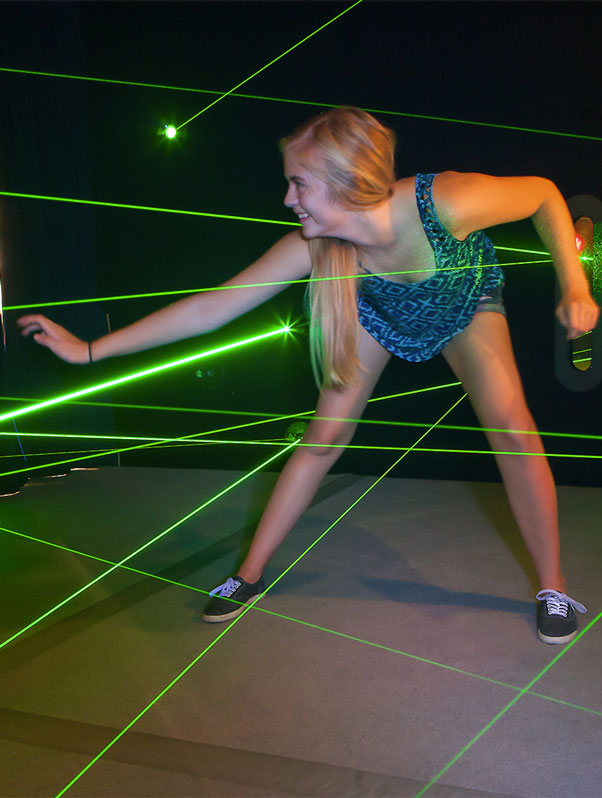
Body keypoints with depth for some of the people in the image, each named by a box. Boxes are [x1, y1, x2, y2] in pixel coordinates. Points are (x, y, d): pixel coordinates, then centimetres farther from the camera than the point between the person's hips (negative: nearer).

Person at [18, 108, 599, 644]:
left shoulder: (447, 202, -42)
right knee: (324, 435, -4)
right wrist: (90, 350, -27)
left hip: (465, 303, -1)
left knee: (512, 428, -20)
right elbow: (213, 306, -28)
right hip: (379, 311, 2)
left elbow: (543, 193, -22)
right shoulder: (314, 246, -34)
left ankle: (552, 588, 1)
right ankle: (250, 575, 12)